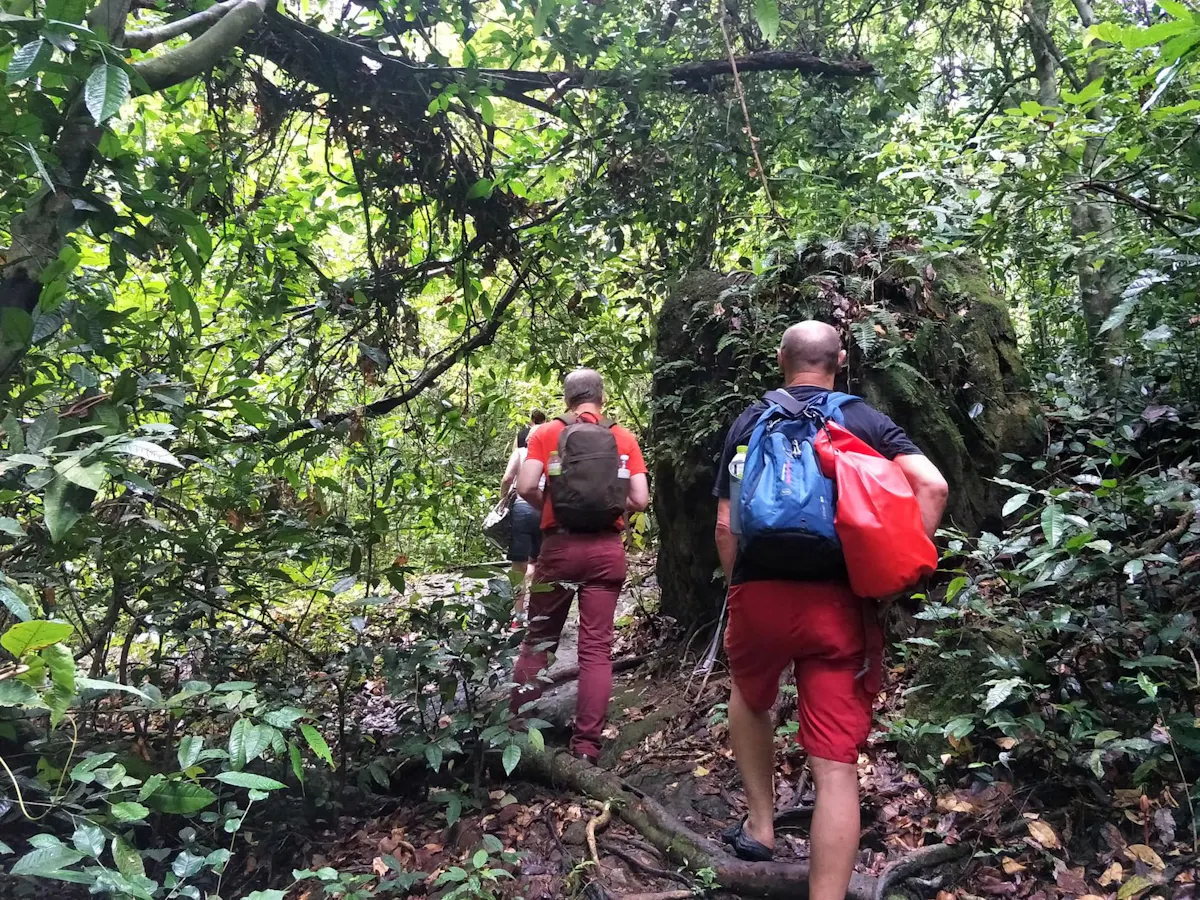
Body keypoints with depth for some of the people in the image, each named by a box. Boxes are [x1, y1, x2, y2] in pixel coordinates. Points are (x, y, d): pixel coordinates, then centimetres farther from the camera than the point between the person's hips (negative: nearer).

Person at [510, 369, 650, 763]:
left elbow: (526, 486, -10)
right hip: (607, 549, 1)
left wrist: (549, 508, 9)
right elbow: (640, 500, 0)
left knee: (538, 638, 14)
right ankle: (587, 746, 5)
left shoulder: (547, 434, 2)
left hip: (560, 545, 0)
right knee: (597, 647, 4)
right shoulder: (624, 438, 6)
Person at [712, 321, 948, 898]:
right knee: (836, 764, 2)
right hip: (840, 600, -1)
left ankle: (760, 826, 35)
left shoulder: (749, 422, 8)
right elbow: (932, 486, -6)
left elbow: (726, 524, 5)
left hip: (759, 593, 1)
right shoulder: (866, 421, 8)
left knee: (751, 698, 31)